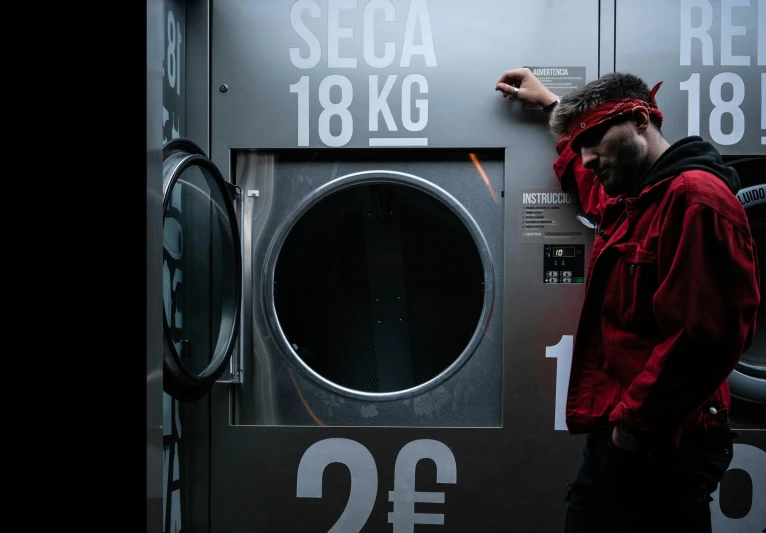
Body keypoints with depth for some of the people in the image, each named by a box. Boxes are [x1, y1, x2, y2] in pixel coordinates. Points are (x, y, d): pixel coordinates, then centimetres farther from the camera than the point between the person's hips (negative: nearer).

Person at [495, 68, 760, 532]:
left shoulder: (695, 197, -17)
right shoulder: (629, 198, 15)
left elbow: (704, 338, -24)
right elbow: (589, 181, 40)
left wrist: (637, 421, -18)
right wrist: (551, 103, 42)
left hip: (661, 449, -9)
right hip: (613, 435, 10)